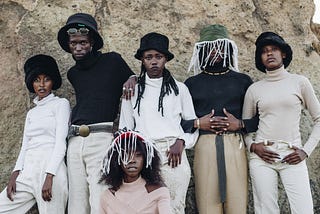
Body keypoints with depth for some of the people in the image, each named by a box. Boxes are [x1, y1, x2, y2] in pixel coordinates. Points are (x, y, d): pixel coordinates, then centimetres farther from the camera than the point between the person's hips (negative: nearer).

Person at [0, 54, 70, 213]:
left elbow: (61, 142, -6)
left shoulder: (61, 104, 5)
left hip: (51, 170, -6)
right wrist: (15, 174, 2)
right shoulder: (31, 113, 24)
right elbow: (25, 146, 17)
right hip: (27, 173, 6)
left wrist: (49, 176, -16)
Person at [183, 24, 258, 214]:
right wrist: (198, 123, -7)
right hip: (204, 146, 0)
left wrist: (240, 124, -6)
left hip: (235, 146, 0)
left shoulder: (243, 81, 14)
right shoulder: (192, 83, 13)